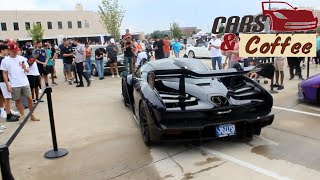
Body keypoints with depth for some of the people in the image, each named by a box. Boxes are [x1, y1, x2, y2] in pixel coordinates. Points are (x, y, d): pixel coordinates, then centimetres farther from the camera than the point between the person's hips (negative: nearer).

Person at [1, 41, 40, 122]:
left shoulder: (22, 58, 3)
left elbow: (27, 70, 5)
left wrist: (25, 68, -19)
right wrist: (7, 85, -4)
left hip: (25, 83, 1)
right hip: (14, 85, -1)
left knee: (29, 98, 2)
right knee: (18, 100, 8)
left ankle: (32, 115, 16)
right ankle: (22, 115, 22)